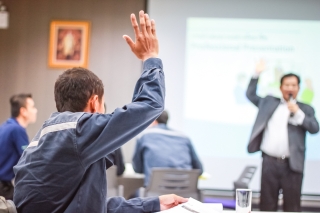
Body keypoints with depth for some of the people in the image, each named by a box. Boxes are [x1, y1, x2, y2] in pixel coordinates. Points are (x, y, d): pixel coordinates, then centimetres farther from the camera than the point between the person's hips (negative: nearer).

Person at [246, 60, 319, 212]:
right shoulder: (269, 102, 15)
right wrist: (257, 75, 10)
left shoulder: (305, 109, 8)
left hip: (292, 164, -1)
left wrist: (298, 113, -13)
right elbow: (251, 94, 19)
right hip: (269, 161, 2)